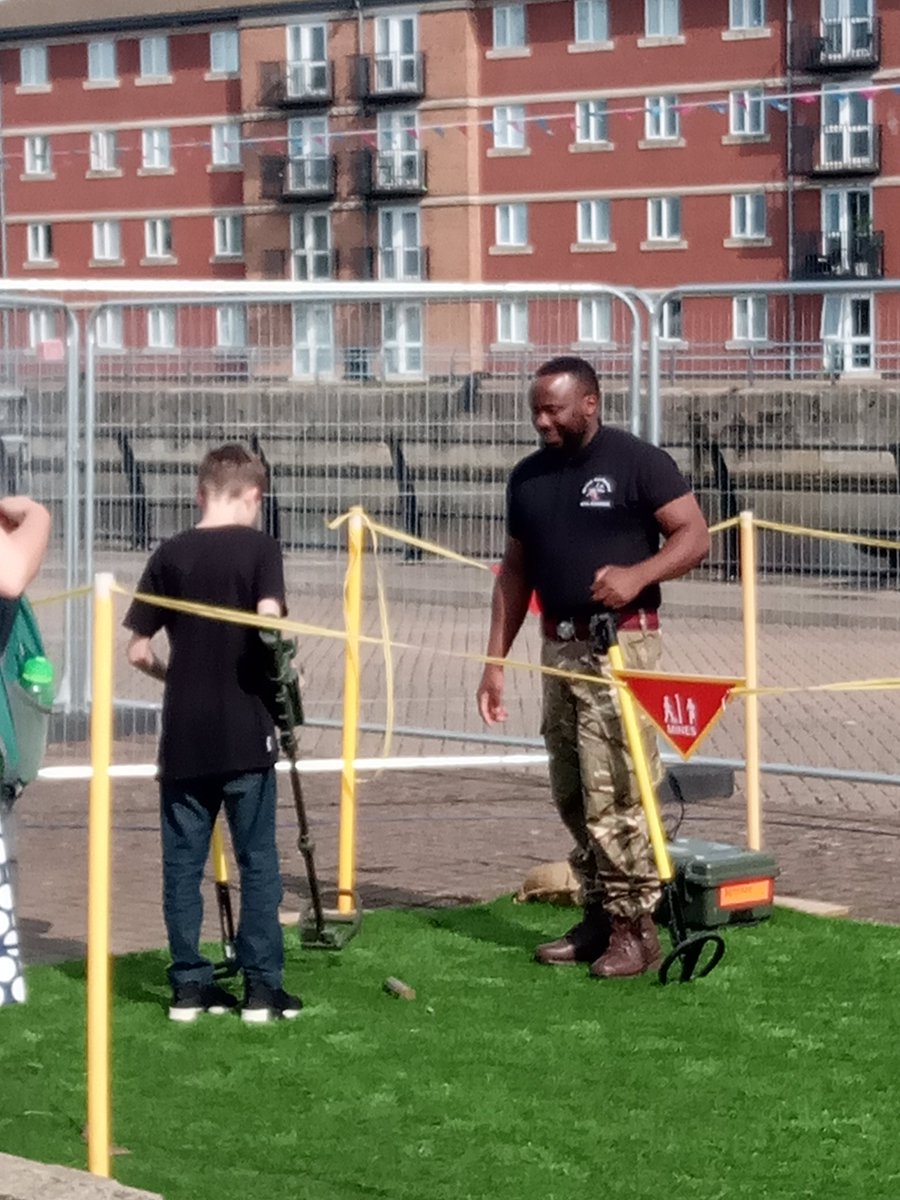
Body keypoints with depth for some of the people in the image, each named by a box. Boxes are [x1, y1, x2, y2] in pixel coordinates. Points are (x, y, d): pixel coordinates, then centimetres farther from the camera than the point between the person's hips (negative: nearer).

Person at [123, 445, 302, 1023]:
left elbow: (138, 650, 2)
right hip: (246, 734, -2)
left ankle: (190, 983, 10)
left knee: (183, 861, 9)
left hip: (184, 735, 3)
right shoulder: (259, 546, -4)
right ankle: (262, 986, 4)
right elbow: (269, 620, -20)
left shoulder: (171, 554, 3)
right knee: (258, 861, 5)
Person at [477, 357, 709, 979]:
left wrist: (638, 572, -23)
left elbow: (695, 536, -6)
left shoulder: (637, 462, -4)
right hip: (559, 647, 7)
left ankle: (635, 927, -5)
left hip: (620, 644, -6)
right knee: (573, 795, 8)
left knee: (615, 793, -10)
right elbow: (515, 571, 18)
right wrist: (495, 661, 14)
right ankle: (599, 917, 16)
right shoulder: (528, 477, 14)